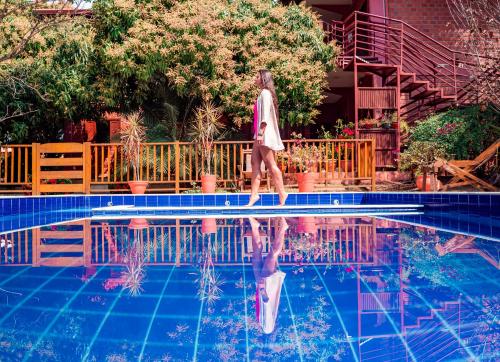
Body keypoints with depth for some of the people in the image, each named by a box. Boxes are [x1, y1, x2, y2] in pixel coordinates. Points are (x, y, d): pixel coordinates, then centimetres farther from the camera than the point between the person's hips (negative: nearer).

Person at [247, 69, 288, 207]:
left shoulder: (265, 93, -7)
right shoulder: (263, 93, 21)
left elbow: (265, 115, -17)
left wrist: (261, 133, -22)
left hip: (265, 133, -10)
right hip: (260, 134, 10)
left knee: (270, 164, -8)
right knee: (255, 163, 3)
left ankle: (282, 193, -3)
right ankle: (254, 195, 0)